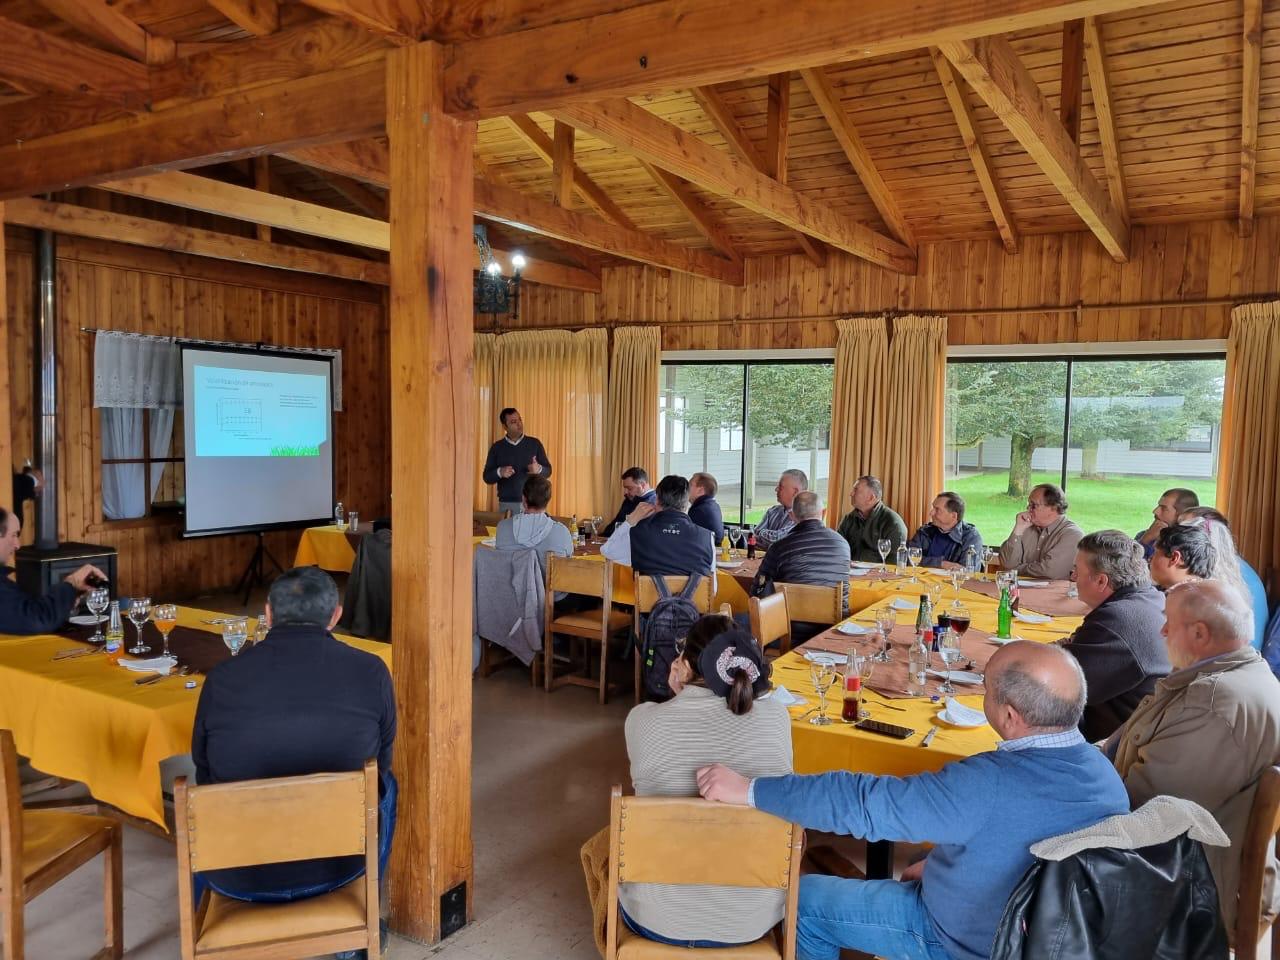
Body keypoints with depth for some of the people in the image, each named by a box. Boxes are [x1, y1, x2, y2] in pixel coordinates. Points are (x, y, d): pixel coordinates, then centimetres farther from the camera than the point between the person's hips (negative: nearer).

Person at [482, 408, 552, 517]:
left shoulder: (534, 443, 4)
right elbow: (487, 477, 4)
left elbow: (548, 470, 7)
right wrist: (500, 472, -16)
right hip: (507, 504, 0)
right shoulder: (497, 447, 4)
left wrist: (539, 469, -15)